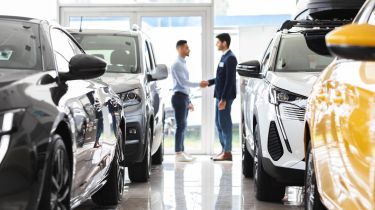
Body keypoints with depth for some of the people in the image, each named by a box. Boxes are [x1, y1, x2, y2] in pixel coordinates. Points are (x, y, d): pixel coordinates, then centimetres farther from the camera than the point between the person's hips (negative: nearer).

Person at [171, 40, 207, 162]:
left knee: (183, 126, 9)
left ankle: (182, 152, 13)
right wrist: (199, 84, -16)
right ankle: (178, 154, -8)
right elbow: (182, 82, -19)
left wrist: (189, 101, 21)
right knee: (181, 126, -9)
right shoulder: (177, 64, -11)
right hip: (179, 97, -9)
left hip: (184, 97, 9)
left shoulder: (183, 64, 18)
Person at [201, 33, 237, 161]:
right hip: (220, 95, 10)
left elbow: (230, 80, -19)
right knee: (219, 123, 13)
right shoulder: (224, 57, 14)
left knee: (225, 123, -5)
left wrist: (224, 99, -22)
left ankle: (227, 153, 0)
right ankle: (224, 150, 20)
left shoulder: (230, 58, -15)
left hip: (225, 96, -10)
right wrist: (209, 82, 14)